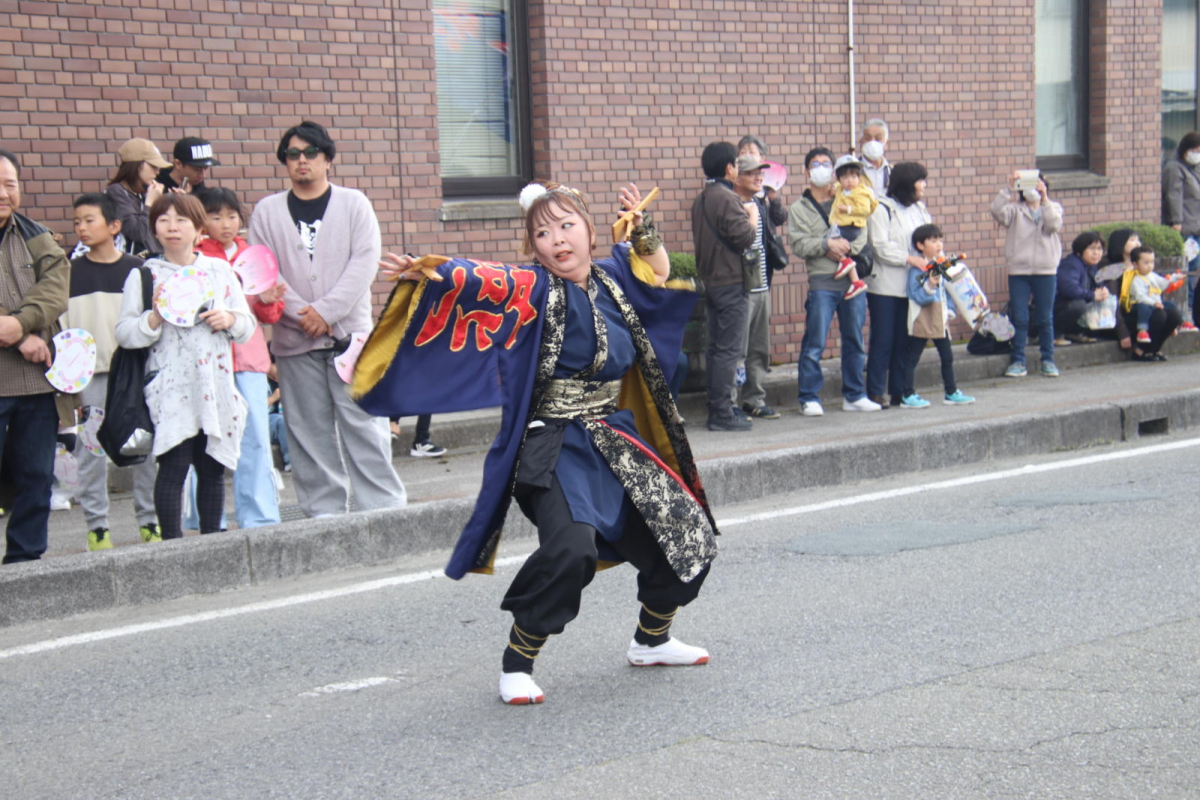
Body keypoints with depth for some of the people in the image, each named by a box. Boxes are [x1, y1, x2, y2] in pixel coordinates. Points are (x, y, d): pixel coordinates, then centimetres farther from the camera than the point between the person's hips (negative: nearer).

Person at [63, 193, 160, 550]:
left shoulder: (137, 270, 4)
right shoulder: (70, 272, 6)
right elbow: (58, 322, 6)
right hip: (88, 374, 0)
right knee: (91, 450, -1)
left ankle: (150, 520, 12)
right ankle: (96, 525, 6)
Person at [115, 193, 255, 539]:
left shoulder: (219, 270, 12)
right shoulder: (144, 275, 4)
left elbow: (248, 325, 15)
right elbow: (124, 333, 0)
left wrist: (229, 320, -5)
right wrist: (154, 318, -17)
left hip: (216, 385, 3)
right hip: (170, 390, -3)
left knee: (212, 468, 6)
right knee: (173, 466, -11)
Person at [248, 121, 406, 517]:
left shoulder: (354, 204, 7)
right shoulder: (267, 211, 10)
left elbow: (365, 262, -4)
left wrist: (326, 310, -13)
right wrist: (302, 313, -11)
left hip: (351, 334, -2)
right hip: (294, 340, 2)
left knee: (364, 423, -5)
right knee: (309, 432, 3)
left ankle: (383, 508, -1)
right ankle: (323, 512, 10)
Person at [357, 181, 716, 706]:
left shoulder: (613, 279, 9)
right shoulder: (534, 289, -6)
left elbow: (658, 271, 33)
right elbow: (476, 281, -26)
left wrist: (643, 228, 19)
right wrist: (426, 273, -43)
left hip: (616, 441, 6)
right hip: (556, 447, -6)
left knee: (686, 536, 8)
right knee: (570, 549, -29)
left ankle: (652, 640, 35)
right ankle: (516, 664, -11)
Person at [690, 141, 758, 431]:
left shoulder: (700, 200, 13)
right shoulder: (727, 199, -16)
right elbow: (745, 238, -21)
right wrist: (752, 216, -2)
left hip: (711, 281, 9)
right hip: (731, 282, -9)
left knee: (717, 348, 13)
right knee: (729, 349, -7)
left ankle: (717, 408, 18)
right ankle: (723, 413, -7)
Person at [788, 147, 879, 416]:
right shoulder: (799, 208, 7)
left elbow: (863, 233, 5)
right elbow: (798, 243, -5)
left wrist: (847, 248, -12)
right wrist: (827, 244, -16)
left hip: (853, 278, 3)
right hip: (821, 282, -3)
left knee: (854, 340, 9)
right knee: (814, 343, -6)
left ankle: (854, 395, 18)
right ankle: (809, 398, 1)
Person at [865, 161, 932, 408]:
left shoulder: (919, 209, 15)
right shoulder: (882, 209, -8)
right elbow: (881, 247, -15)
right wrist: (910, 259, -20)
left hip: (910, 285, 7)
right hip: (885, 286, -7)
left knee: (904, 341, 9)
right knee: (883, 340, -4)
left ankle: (899, 392, 15)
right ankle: (876, 393, 1)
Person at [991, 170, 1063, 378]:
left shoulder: (1053, 208, 11)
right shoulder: (1015, 209, 8)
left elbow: (1054, 224, -11)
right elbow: (998, 211, -13)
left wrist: (1044, 199, -21)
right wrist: (1009, 187, -20)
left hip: (1045, 270, 0)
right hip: (1018, 270, 0)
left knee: (1046, 318, 5)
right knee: (1019, 318, 0)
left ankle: (1048, 360, 14)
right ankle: (1018, 362, 6)